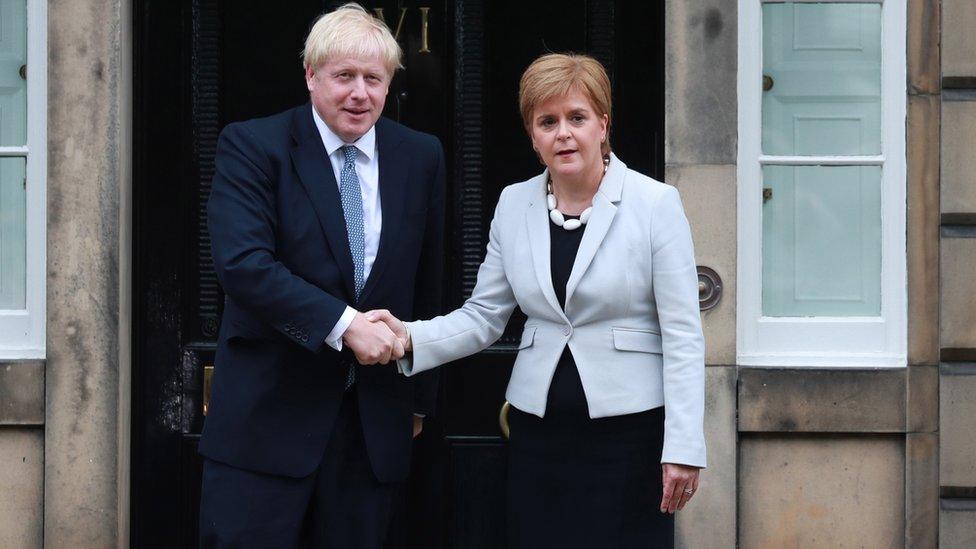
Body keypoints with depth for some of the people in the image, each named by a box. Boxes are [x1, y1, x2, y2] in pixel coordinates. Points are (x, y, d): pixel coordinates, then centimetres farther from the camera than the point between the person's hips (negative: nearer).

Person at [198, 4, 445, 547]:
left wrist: (418, 396, 18)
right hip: (267, 415, -3)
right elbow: (243, 262, -17)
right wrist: (344, 325, -22)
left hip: (376, 421, 3)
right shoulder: (252, 145, -4)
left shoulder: (422, 156, 8)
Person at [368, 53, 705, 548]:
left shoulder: (655, 204, -6)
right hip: (538, 428, 4)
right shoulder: (514, 204, 7)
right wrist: (411, 338, -9)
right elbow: (483, 317, 9)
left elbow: (683, 336, -7)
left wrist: (682, 447, -11)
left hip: (628, 429, -3)